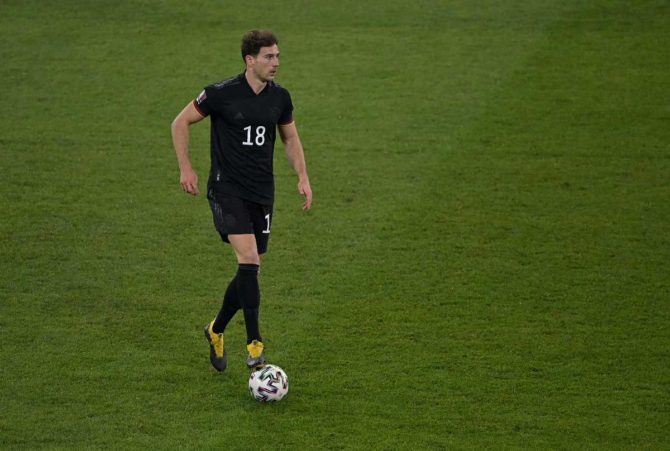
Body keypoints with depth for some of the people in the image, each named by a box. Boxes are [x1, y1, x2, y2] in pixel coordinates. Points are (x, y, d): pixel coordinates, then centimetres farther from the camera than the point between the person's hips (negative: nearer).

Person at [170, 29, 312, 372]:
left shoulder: (280, 97, 3)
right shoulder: (221, 94, -12)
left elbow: (290, 139, 18)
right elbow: (181, 122, 0)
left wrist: (303, 178, 5)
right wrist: (185, 169, -4)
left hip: (262, 193, 6)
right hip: (227, 189, -6)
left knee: (250, 270, 8)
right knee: (249, 259, -21)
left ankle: (216, 330, 31)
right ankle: (254, 343, -16)